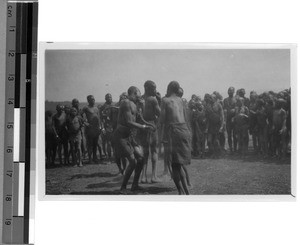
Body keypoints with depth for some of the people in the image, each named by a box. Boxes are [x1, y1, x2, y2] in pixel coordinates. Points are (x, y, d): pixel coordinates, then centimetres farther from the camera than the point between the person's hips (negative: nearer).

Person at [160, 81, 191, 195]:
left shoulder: (165, 100, 2)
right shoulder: (180, 100, 19)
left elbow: (162, 120, -2)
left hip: (174, 131, -6)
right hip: (185, 130, 6)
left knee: (174, 164, -5)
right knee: (179, 164, 17)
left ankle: (181, 192, -14)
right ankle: (186, 190, 14)